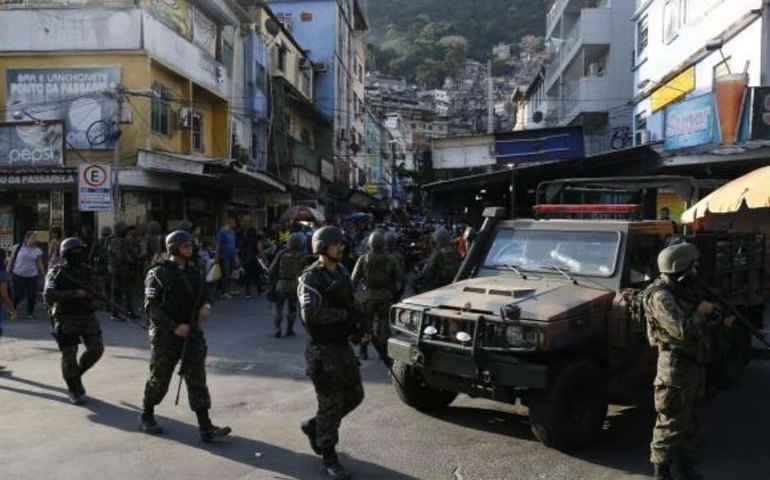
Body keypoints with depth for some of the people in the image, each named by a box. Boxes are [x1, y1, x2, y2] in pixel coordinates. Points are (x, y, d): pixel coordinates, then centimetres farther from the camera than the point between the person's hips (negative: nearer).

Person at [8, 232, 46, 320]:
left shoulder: (37, 251, 3)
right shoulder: (18, 247, -1)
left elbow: (39, 264, 9)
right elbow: (11, 260, 5)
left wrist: (44, 274, 2)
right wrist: (8, 272, 2)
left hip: (32, 276, 2)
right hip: (18, 275, -2)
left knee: (31, 296, 2)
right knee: (19, 295, 2)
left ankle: (30, 313, 16)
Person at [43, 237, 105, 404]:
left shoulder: (87, 271, 6)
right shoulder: (57, 273, -8)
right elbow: (48, 295, -22)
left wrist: (94, 296, -4)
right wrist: (74, 293, -29)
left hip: (87, 317, 4)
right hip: (66, 320, -4)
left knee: (96, 349, -3)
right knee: (69, 356, 0)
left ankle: (77, 372, 24)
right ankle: (75, 391, 17)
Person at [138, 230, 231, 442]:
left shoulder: (193, 271, 9)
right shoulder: (159, 273, -8)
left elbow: (203, 296, 18)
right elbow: (151, 307, -14)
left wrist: (206, 306, -6)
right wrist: (175, 327, -20)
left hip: (192, 333, 4)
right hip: (166, 335, -4)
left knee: (197, 379, -1)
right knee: (160, 379, 10)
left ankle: (206, 427, -3)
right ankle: (146, 417, 34)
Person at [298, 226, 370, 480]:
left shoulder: (341, 271, 9)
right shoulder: (311, 278, -16)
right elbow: (310, 314, -32)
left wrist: (360, 327, 3)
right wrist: (344, 315, -23)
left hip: (342, 345, 8)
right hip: (323, 350, -8)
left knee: (354, 396, 16)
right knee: (331, 404, 0)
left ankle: (314, 427, 35)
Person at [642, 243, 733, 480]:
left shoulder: (686, 290, 9)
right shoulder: (661, 297, -20)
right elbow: (683, 330, -28)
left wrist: (719, 322, 4)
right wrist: (702, 311, -14)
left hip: (696, 365, 9)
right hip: (676, 367, -9)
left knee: (689, 420, 19)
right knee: (671, 423, -2)